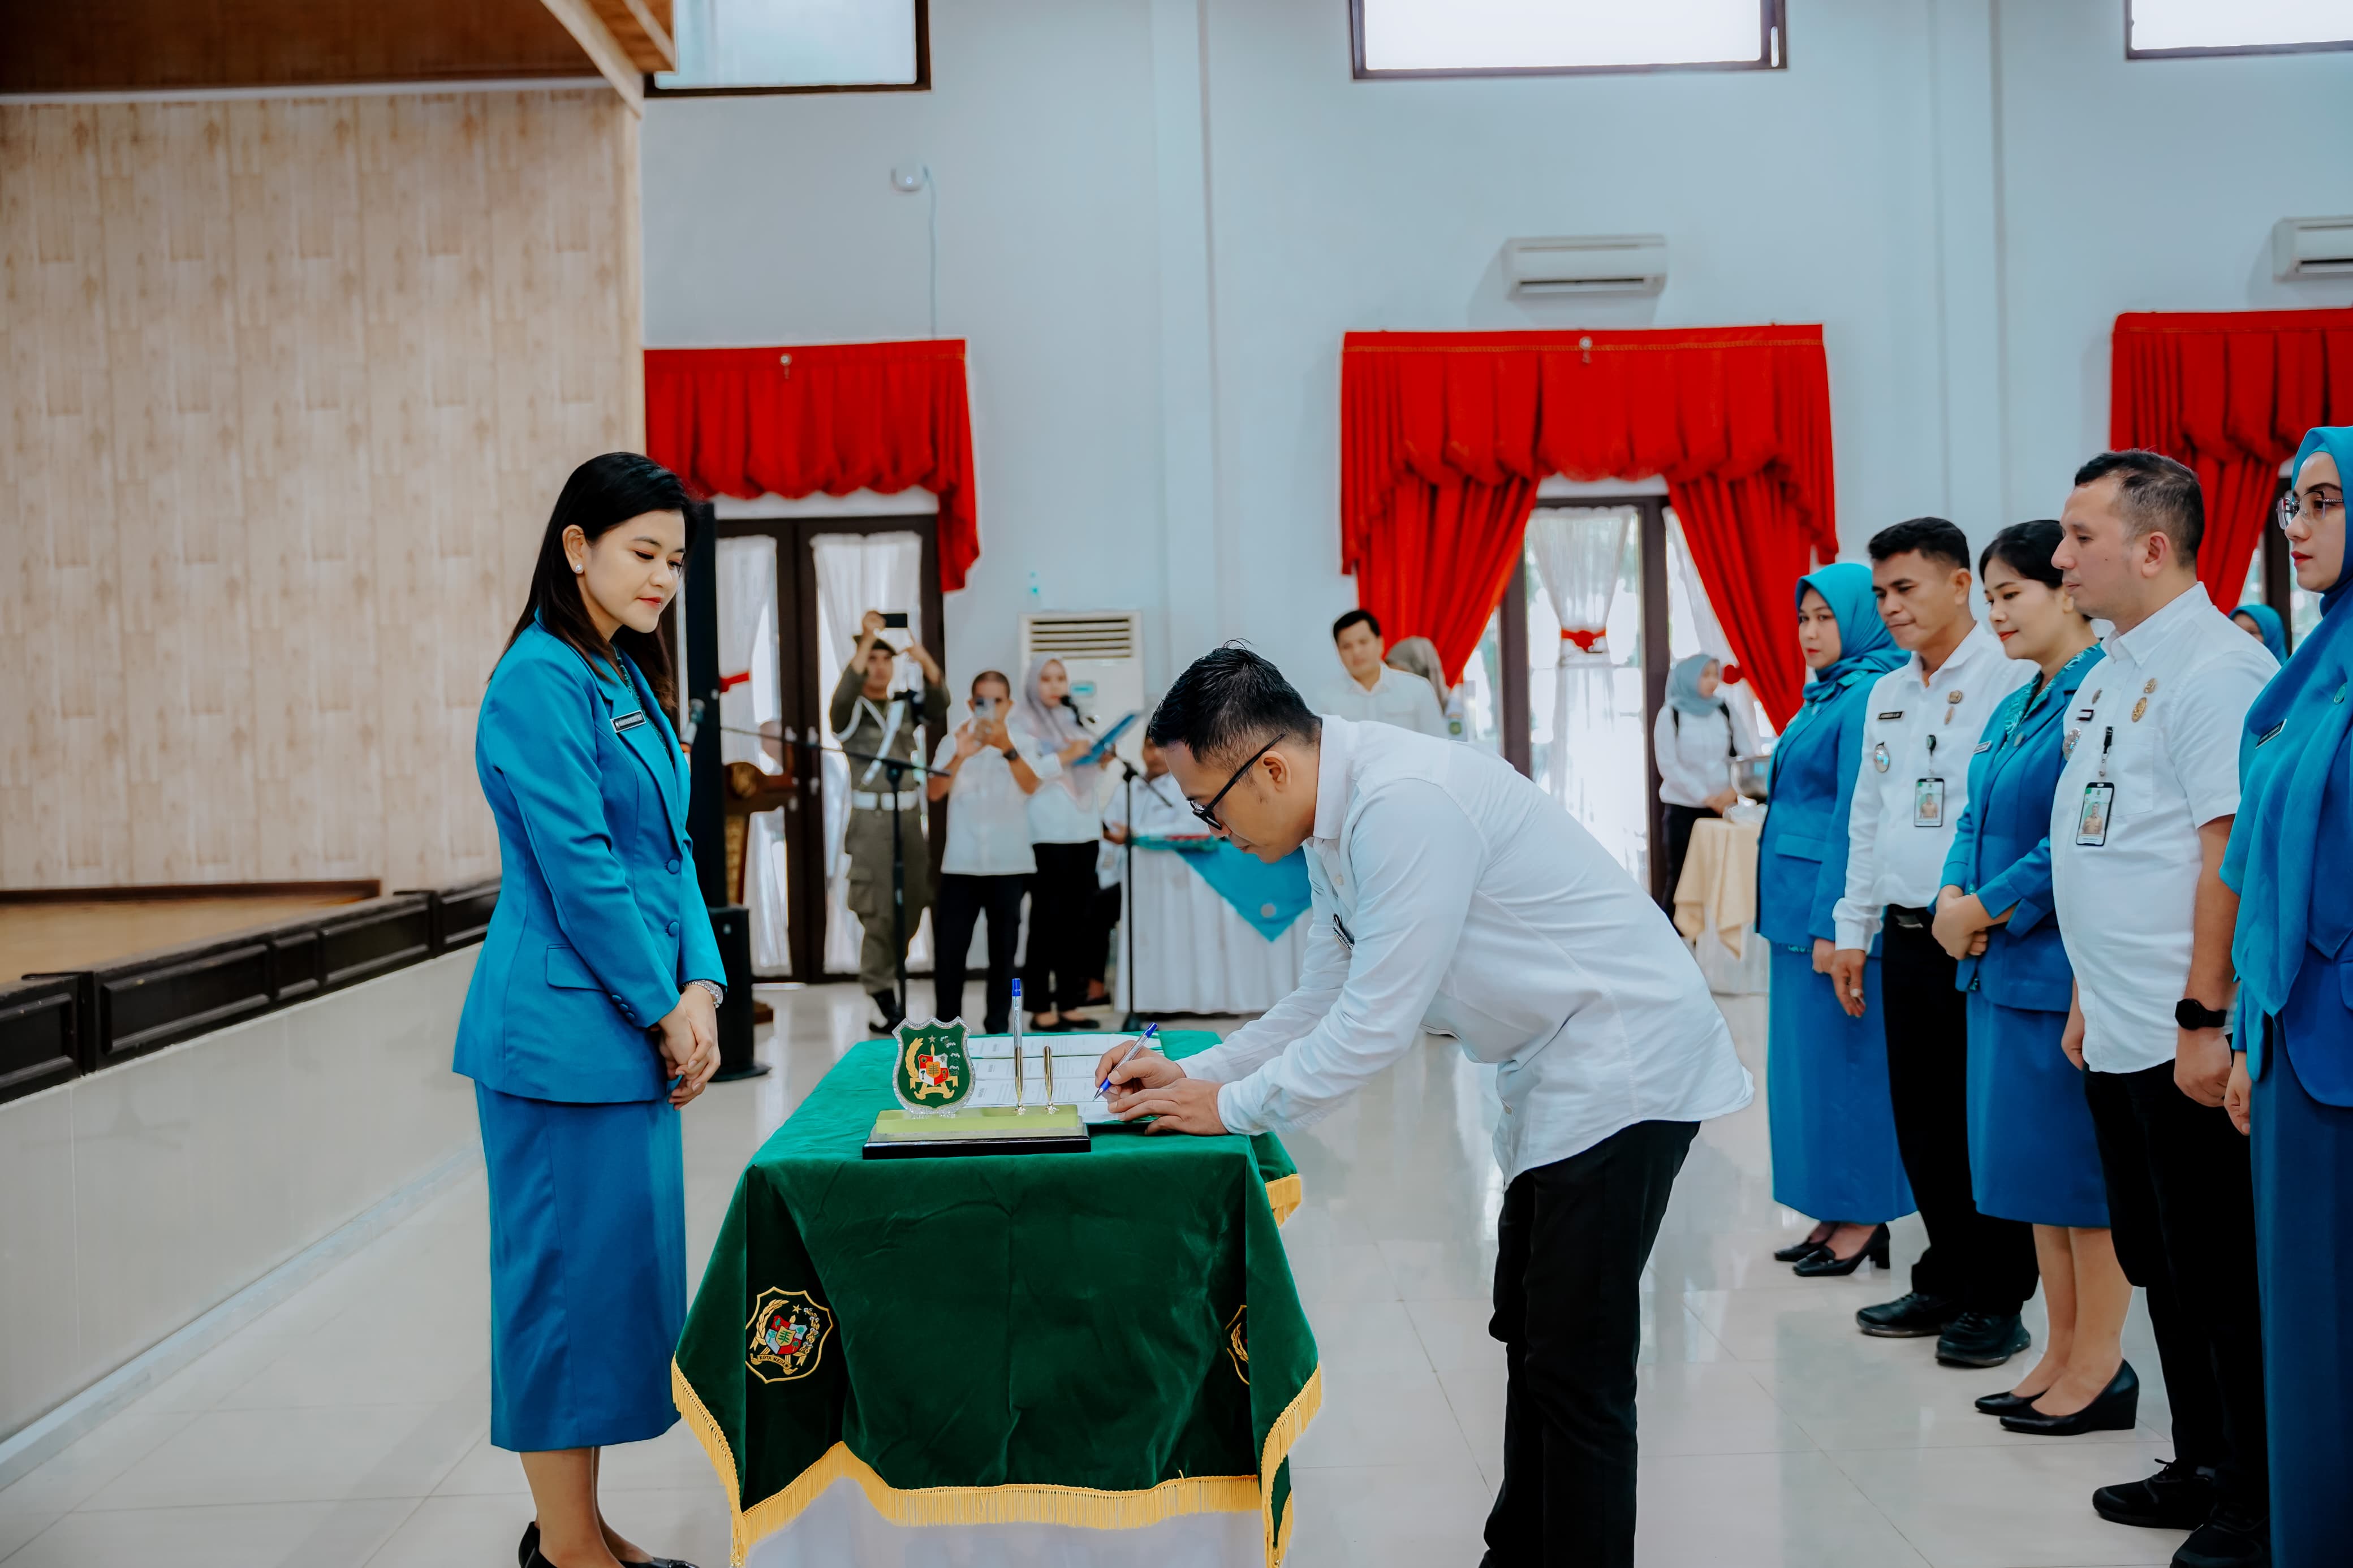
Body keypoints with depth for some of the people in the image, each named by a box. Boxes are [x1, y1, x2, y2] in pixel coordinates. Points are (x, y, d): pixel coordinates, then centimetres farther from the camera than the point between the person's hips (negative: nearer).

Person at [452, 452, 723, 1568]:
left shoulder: (630, 677, 15)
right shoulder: (540, 680, -13)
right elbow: (580, 867, -17)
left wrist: (701, 985, 1)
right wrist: (664, 1010, -12)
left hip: (638, 1030, 9)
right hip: (568, 1030, -9)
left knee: (618, 1264, 14)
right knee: (570, 1268, 0)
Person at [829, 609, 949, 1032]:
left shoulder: (906, 706, 11)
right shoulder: (851, 711, 0)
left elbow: (939, 704, -7)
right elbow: (844, 693, -22)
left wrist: (924, 659, -23)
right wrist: (866, 639, -30)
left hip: (909, 819, 5)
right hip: (871, 821, -5)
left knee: (911, 910, 7)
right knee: (879, 913, -8)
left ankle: (882, 978, 25)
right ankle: (882, 998, -1)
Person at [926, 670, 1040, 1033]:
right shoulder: (954, 741, 4)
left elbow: (1030, 786, -15)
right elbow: (934, 792, -9)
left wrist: (1008, 749, -32)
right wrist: (959, 758, -28)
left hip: (1009, 863, 0)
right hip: (961, 862, 0)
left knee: (1004, 949, 5)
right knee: (950, 948, -3)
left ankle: (998, 1025, 13)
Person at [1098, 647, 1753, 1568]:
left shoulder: (1405, 803, -26)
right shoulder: (1337, 820, 5)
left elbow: (1378, 1022, -25)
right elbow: (1325, 1001, 14)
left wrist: (1232, 1107, -13)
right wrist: (1193, 1074, 5)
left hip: (1623, 1060, -11)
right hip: (1559, 1073, 11)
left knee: (1576, 1371, -7)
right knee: (1529, 1334, 20)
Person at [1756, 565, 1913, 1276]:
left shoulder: (1866, 698, -13)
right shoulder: (1824, 697, 16)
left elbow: (1856, 816, -18)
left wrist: (1832, 925, -20)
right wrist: (1798, 916, 17)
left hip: (1835, 904, -10)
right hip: (1799, 903, 10)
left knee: (1842, 1058, -3)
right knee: (1806, 1056, 12)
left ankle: (1864, 1220, 7)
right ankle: (1835, 1215, 20)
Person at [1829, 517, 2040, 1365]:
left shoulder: (2012, 679, -10)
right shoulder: (1886, 695, 15)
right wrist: (1852, 929, 18)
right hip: (1906, 937, 7)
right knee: (1922, 1121, 14)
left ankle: (1997, 1302, 13)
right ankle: (1945, 1282, 27)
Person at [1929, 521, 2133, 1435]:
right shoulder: (2013, 707, 15)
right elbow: (1977, 821, 17)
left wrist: (1986, 908, -13)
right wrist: (1954, 897, -2)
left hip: (2069, 965, -9)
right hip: (2002, 964, 9)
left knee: (2083, 1163, 1)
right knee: (2034, 1159, 15)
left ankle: (2100, 1368, 13)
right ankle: (2062, 1353, 26)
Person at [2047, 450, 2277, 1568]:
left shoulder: (2218, 665, -14)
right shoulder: (2112, 673, 14)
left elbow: (2231, 850, -20)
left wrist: (2204, 1017, -22)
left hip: (2187, 1042, -9)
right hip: (2121, 1035, 9)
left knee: (2225, 1279, 2)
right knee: (2162, 1267, 18)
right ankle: (2201, 1471, 31)